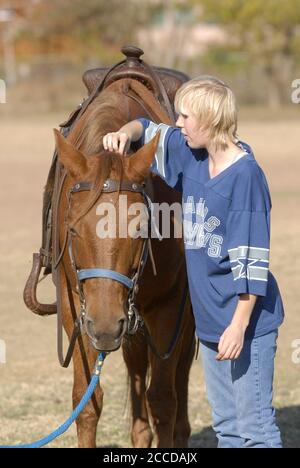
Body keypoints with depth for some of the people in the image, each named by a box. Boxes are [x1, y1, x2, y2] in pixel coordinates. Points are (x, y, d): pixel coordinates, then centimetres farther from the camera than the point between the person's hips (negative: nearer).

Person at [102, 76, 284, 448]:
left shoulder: (245, 174, -19)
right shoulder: (192, 155, 5)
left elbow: (251, 262, -20)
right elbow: (149, 132, 20)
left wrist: (239, 325, -22)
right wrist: (125, 134, -4)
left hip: (246, 321, -9)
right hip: (210, 319, 9)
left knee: (255, 428, -5)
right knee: (226, 426, 15)